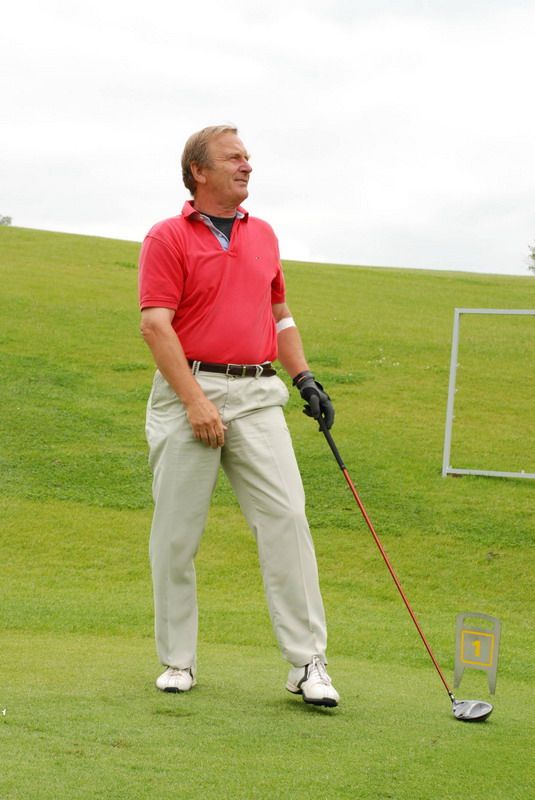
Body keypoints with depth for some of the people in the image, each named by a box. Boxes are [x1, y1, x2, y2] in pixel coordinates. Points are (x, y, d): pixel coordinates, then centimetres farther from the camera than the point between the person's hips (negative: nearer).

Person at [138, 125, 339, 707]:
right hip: (188, 392, -4)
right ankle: (177, 660, 14)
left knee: (286, 516, -8)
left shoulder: (263, 235, 17)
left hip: (257, 395, 4)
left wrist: (305, 379, 14)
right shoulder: (167, 238, -1)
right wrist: (196, 401, -16)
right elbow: (156, 325, -9)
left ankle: (307, 663, -7)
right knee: (177, 531, 1)